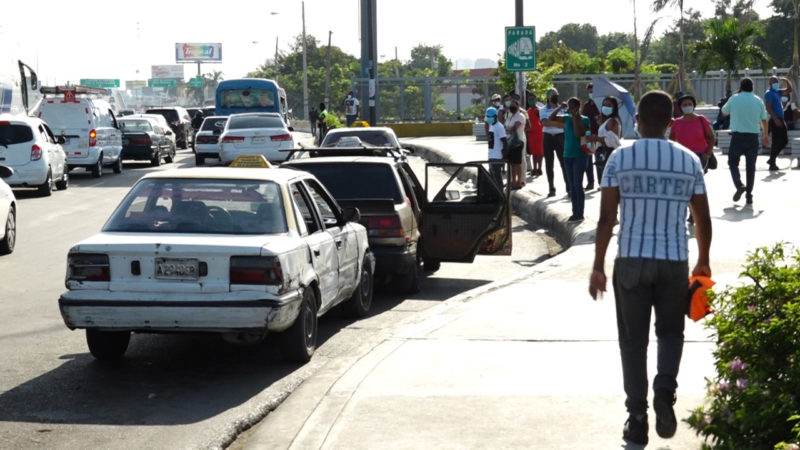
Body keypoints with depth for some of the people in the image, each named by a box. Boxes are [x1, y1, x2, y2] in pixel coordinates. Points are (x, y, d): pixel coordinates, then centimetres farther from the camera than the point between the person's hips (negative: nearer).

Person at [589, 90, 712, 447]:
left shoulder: (620, 158, -3)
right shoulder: (689, 161, 4)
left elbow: (607, 217, -6)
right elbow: (703, 219, 7)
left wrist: (598, 266, 0)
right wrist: (703, 262, 21)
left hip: (631, 260, -1)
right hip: (675, 261, 1)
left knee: (633, 341, 8)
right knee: (670, 332, 19)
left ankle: (637, 419, 6)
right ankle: (665, 390, -5)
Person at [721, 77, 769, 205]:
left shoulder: (734, 99, -3)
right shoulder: (758, 101, 2)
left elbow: (724, 112, 13)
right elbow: (764, 120, 5)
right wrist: (766, 136, 18)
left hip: (738, 136, -2)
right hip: (753, 136, 2)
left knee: (733, 162, 10)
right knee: (750, 166, 9)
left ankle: (739, 185, -14)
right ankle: (749, 194, 9)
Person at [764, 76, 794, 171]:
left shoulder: (778, 92, 18)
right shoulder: (769, 93, -9)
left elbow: (789, 90, 22)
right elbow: (768, 108, -18)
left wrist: (787, 81, 4)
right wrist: (776, 119, -25)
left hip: (780, 120, 9)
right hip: (774, 120, -9)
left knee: (784, 141, 11)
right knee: (776, 142, -8)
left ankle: (771, 159, 18)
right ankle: (772, 164, -2)